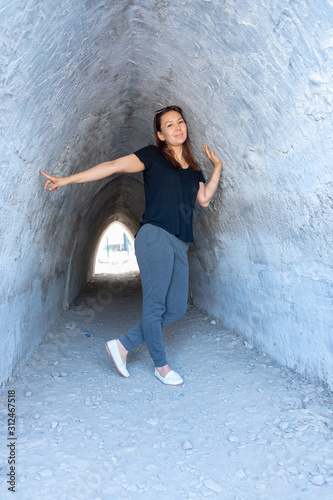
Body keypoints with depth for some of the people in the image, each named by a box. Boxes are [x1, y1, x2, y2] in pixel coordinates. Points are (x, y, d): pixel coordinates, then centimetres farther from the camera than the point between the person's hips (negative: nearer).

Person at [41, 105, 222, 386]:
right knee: (154, 304, -3)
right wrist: (67, 180, -6)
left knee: (176, 309, 4)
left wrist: (217, 167, 16)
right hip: (156, 237, -7)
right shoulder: (153, 156, 5)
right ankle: (161, 366, 16)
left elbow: (204, 199, 12)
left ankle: (123, 345, 15)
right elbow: (113, 166, -1)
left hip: (180, 245, 7)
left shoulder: (193, 168, 22)